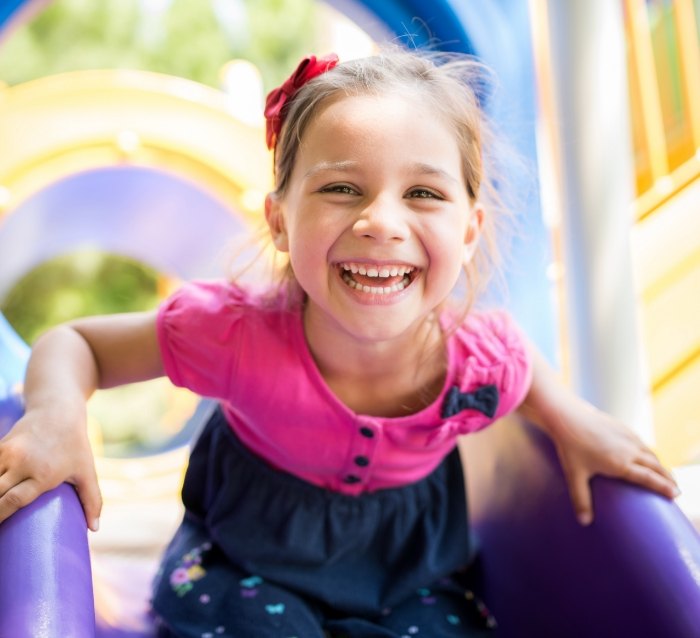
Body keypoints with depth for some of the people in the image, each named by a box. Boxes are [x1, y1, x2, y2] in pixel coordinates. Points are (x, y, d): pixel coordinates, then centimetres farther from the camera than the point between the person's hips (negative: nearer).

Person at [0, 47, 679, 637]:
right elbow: (73, 343, -18)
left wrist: (572, 419, -9)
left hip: (410, 568, 3)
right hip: (249, 552, -2)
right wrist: (58, 413, -37)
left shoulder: (483, 359, -24)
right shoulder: (235, 333, -32)